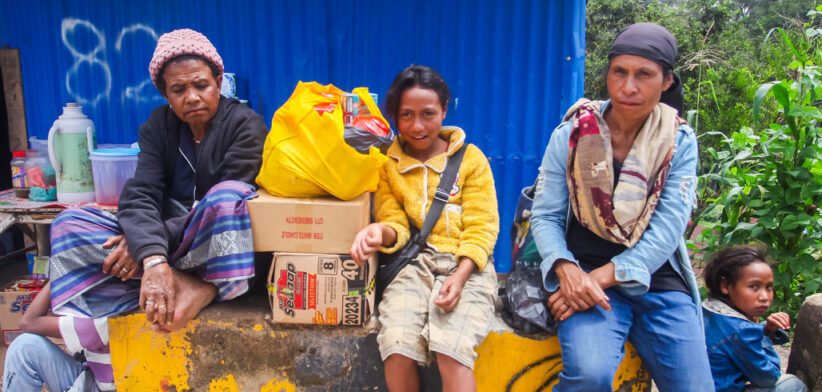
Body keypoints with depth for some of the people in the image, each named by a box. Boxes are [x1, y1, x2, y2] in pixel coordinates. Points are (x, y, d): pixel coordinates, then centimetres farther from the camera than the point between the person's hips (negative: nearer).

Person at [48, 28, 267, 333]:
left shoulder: (245, 124, -7)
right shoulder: (158, 126, 5)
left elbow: (224, 204, -16)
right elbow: (140, 196, -10)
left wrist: (150, 239, -22)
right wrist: (153, 259, -31)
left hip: (217, 246, -5)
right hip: (166, 239, 5)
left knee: (231, 195, -35)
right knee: (69, 223, -15)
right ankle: (188, 284, -27)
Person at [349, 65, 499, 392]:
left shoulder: (471, 158, 8)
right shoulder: (387, 162, 11)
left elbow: (481, 227, 3)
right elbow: (396, 224, 8)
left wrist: (460, 276, -15)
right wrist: (382, 232, -19)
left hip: (466, 264, -1)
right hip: (413, 261, 1)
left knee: (452, 350, -28)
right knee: (397, 345, -26)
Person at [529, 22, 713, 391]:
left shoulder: (679, 143, 4)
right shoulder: (571, 135, 1)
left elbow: (666, 231, -5)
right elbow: (545, 216, 0)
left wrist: (602, 276, -18)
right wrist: (567, 270, -19)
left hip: (657, 281, 3)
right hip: (586, 277, -2)